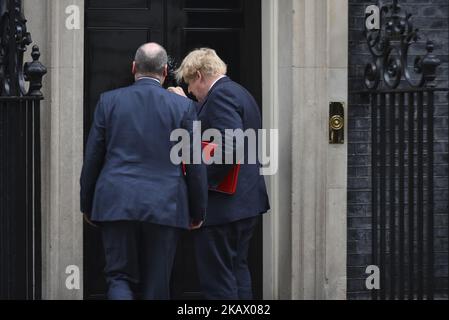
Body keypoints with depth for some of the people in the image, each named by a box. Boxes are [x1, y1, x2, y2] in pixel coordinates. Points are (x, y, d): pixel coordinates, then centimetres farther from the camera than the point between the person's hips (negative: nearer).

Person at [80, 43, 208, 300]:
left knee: (120, 278, 7)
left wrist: (87, 206, 15)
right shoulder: (183, 106, 0)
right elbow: (196, 166, 1)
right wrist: (198, 212, 11)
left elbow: (92, 159, 5)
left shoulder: (109, 101, 2)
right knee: (157, 285, 8)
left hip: (116, 204, 0)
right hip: (165, 208, 0)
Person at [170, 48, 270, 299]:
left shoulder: (220, 95, -14)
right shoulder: (240, 93, 17)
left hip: (225, 204, -10)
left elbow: (229, 147, -25)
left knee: (218, 281, -7)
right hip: (247, 201, 10)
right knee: (238, 271, 16)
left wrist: (203, 183, -19)